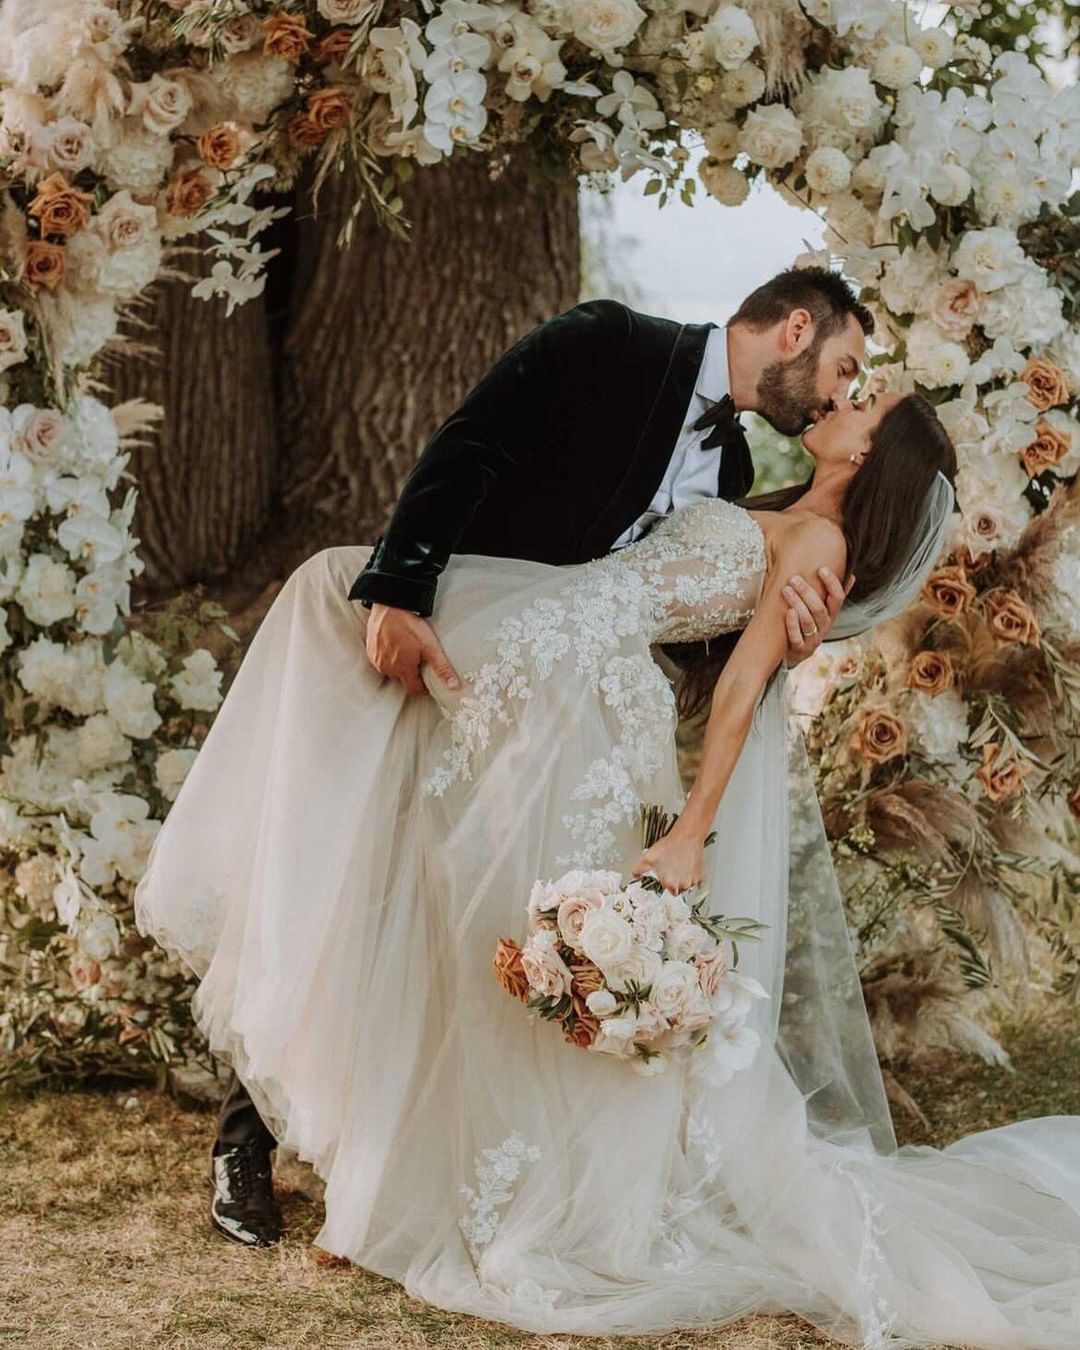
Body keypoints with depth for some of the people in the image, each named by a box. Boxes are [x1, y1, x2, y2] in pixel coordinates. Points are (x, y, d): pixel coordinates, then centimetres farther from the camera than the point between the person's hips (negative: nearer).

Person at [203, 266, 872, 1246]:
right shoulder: (606, 346, -10)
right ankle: (246, 1139, 10)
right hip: (401, 639, -6)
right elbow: (462, 456, -21)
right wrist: (397, 596, -33)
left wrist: (778, 638, -17)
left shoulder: (728, 469, 9)